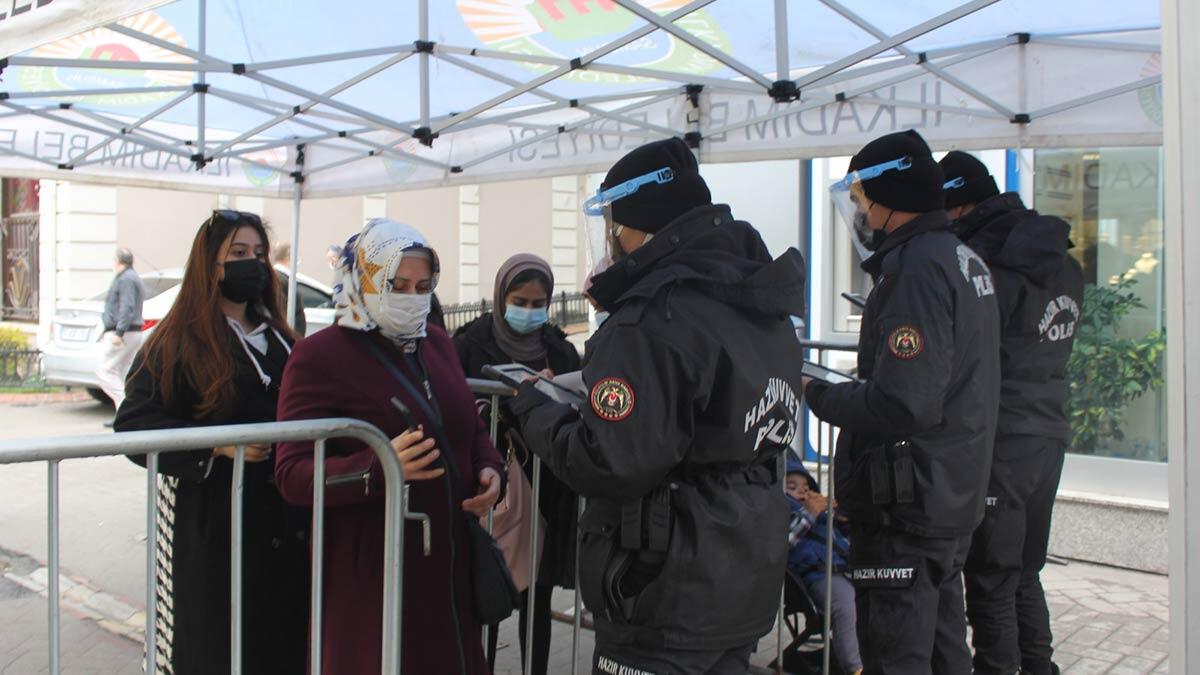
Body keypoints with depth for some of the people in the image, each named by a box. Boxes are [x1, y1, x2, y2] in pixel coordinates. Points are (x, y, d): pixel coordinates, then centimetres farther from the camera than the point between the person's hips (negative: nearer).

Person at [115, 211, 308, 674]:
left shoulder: (278, 339, 15)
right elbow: (134, 423, -13)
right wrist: (216, 445, -22)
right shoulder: (177, 341, -4)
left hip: (283, 528, 6)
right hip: (212, 529, -5)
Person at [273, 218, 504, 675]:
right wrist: (378, 468, -31)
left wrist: (488, 468, 1)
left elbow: (470, 428, 24)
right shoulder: (320, 355, -9)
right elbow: (292, 476, -14)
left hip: (448, 560, 6)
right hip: (370, 573, -6)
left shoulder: (437, 343, 12)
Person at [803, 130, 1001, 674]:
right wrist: (847, 388, 12)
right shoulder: (964, 258, 13)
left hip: (906, 508, -10)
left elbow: (902, 403, -28)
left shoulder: (916, 270, -20)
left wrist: (818, 395, -14)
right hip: (954, 500, 11)